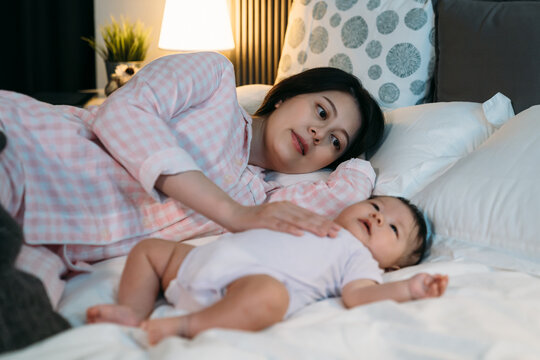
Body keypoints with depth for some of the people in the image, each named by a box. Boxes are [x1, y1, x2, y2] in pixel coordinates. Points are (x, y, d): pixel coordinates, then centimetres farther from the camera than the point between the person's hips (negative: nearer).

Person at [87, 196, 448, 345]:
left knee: (267, 295, -44)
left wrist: (407, 288, -18)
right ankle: (135, 312, -4)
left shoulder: (360, 258, 14)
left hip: (254, 277, -7)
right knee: (149, 249, 13)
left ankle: (187, 325, -33)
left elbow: (359, 294, -7)